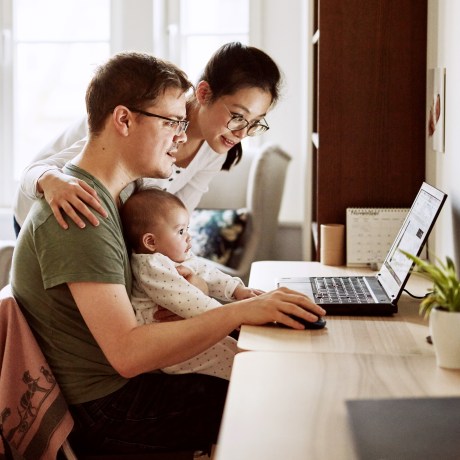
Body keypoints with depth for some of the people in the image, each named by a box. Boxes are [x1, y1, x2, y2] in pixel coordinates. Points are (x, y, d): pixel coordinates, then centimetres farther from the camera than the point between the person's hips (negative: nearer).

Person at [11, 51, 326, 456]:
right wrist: (242, 312, -28)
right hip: (102, 411, -9)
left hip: (112, 385, 9)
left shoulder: (103, 195, 10)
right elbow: (127, 353, -29)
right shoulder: (79, 213, -24)